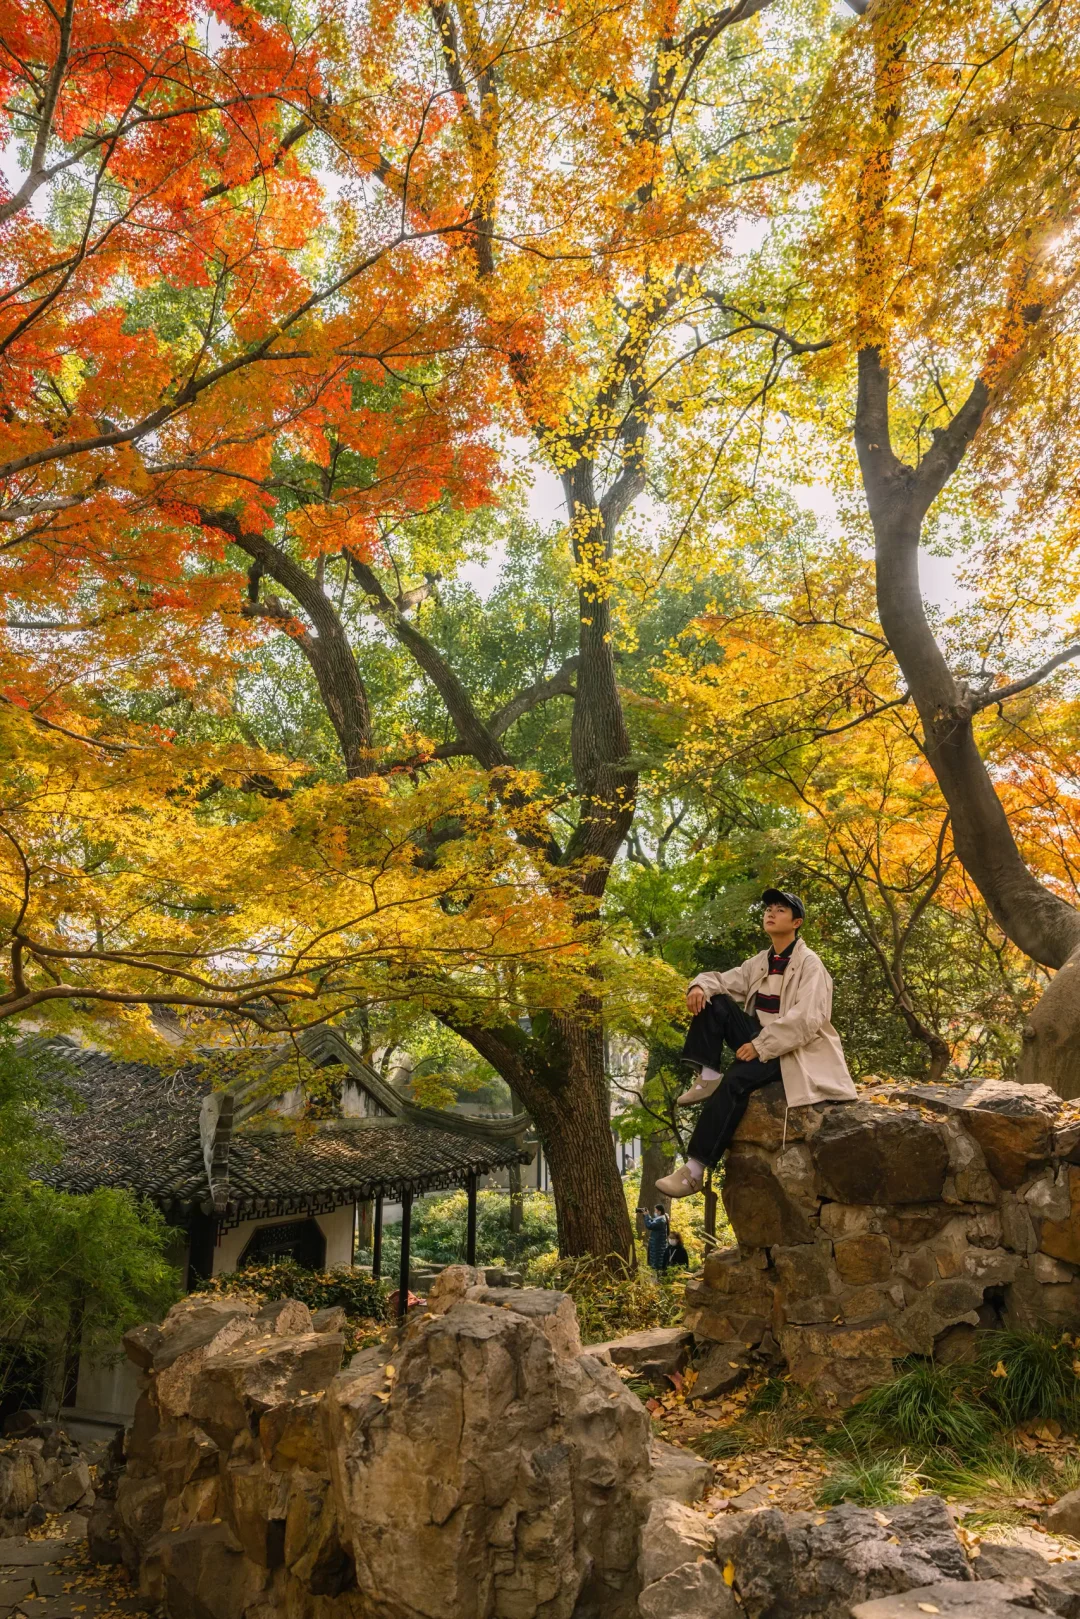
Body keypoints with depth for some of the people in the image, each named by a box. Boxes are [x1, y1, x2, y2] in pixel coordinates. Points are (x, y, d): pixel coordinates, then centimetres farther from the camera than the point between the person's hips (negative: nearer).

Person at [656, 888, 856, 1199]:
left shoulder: (810, 964, -9)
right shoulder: (760, 962, 13)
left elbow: (806, 1019, -20)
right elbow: (723, 981, 12)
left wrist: (761, 1046, -25)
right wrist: (700, 985, -14)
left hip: (791, 1049, -7)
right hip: (759, 1038, 8)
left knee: (735, 1079, -33)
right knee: (710, 1001, -8)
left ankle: (695, 1169, -33)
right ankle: (708, 1077, -17)